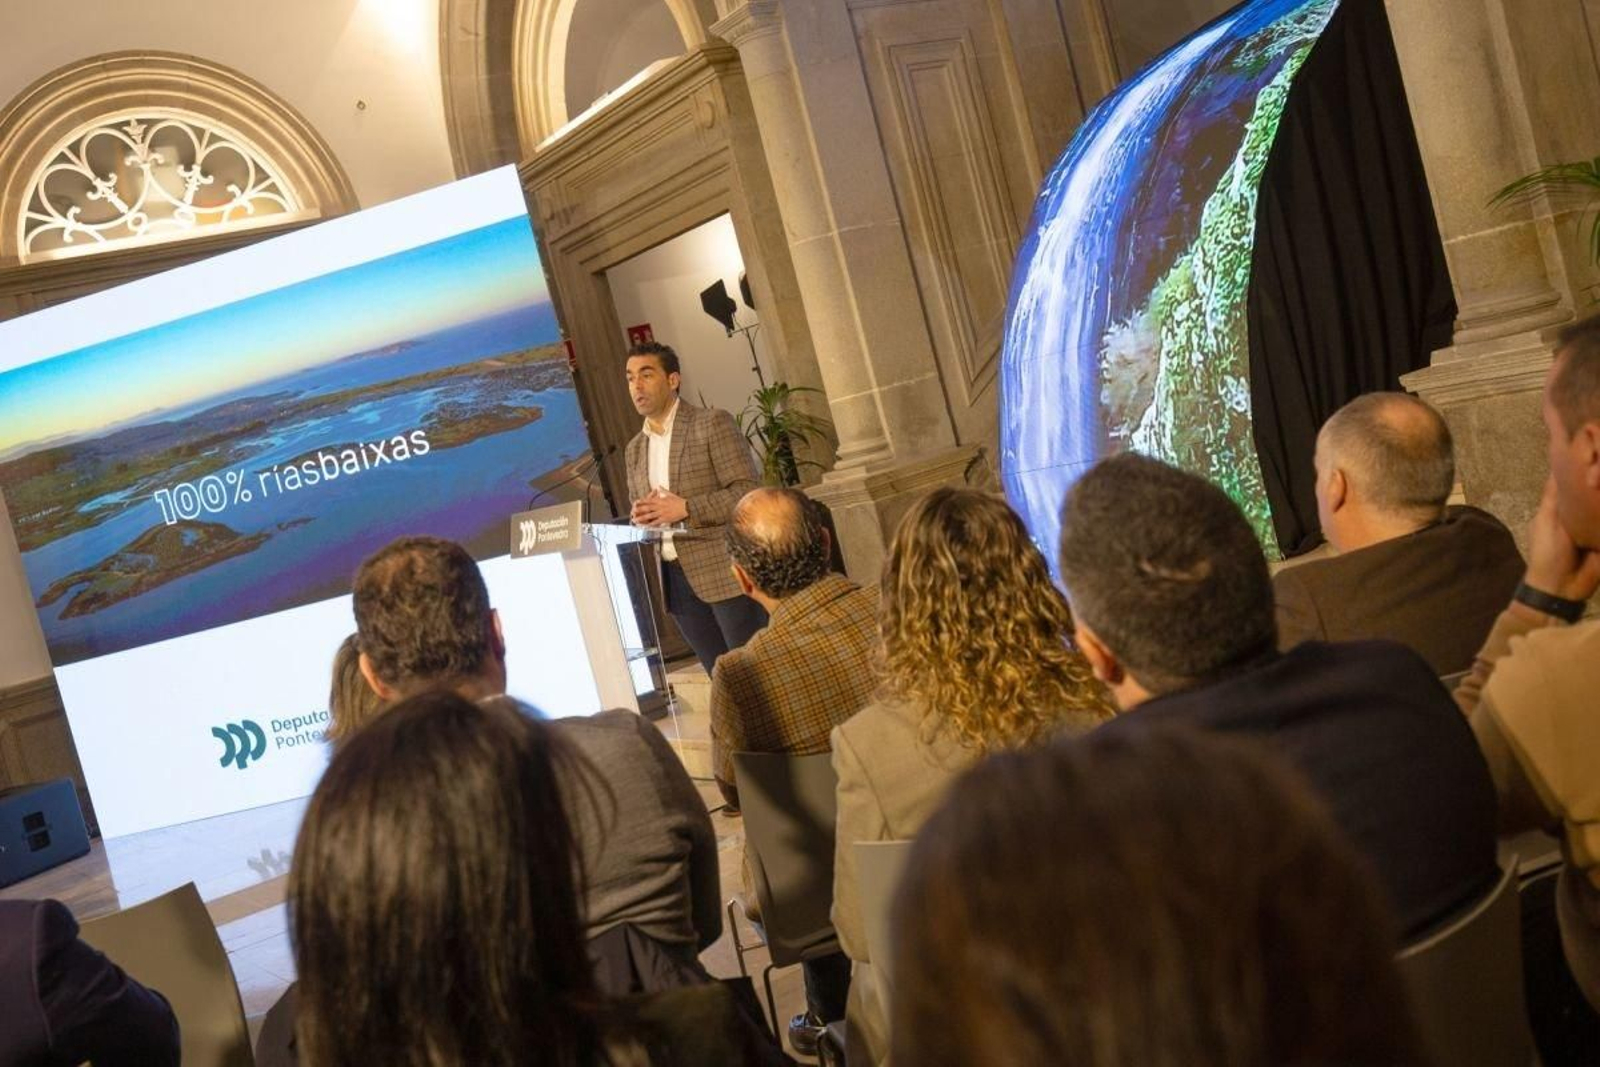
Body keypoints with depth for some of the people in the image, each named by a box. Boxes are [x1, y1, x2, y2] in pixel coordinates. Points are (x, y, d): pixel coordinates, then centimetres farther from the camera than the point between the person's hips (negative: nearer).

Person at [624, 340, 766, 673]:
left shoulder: (712, 423, -4)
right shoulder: (635, 448, 15)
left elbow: (748, 492, -11)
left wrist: (686, 509, -19)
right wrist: (640, 518, -2)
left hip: (725, 572, -6)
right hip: (674, 579, 6)